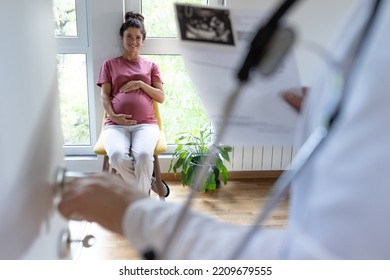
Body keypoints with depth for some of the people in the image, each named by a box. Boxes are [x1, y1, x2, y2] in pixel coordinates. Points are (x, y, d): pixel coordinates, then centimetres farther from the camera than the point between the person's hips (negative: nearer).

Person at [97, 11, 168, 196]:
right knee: (118, 156, -34)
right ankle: (148, 183, -8)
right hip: (116, 124, 0)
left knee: (143, 155, -34)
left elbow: (161, 97, 13)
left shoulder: (151, 66, 21)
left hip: (146, 123, 0)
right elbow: (105, 96, 10)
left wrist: (140, 84, -2)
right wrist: (113, 116, -10)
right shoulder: (110, 64, 20)